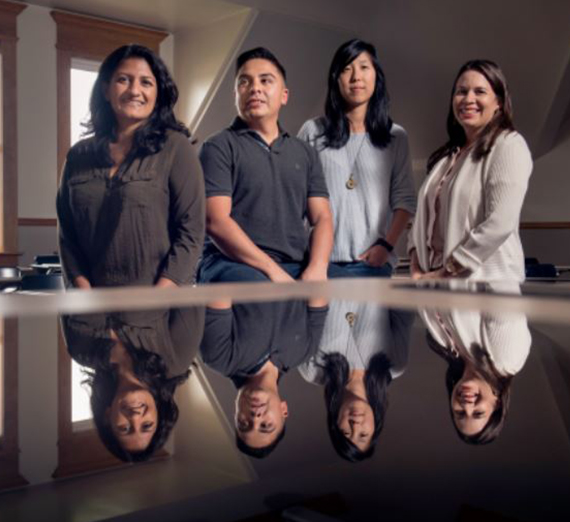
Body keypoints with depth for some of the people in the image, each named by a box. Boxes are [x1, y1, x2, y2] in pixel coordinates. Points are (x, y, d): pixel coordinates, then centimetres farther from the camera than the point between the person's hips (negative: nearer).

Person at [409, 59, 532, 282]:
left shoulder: (509, 145, -6)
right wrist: (417, 265, -1)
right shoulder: (447, 155, 16)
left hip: (486, 281, -6)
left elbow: (500, 224, -16)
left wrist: (446, 272, -15)